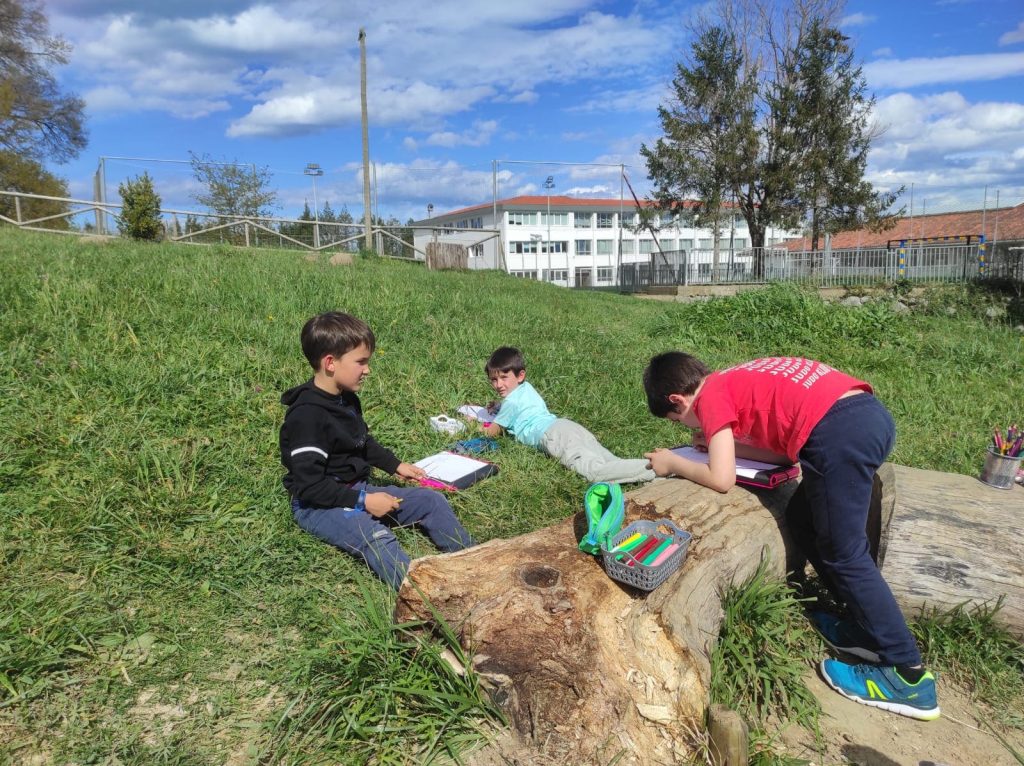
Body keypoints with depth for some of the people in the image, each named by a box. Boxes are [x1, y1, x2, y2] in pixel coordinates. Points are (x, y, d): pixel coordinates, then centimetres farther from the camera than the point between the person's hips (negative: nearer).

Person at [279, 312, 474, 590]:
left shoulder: (347, 399, 6)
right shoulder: (307, 416, -23)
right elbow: (309, 486, -26)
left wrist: (396, 465, 14)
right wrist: (363, 501, -26)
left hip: (356, 491, 10)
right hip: (319, 505, -9)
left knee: (432, 500, 1)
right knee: (376, 536, -36)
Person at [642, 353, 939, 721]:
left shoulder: (712, 394, 3)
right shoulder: (740, 381, 26)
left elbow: (721, 479, -2)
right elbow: (784, 448, 25)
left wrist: (672, 463, 12)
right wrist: (721, 441, 25)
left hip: (840, 431, -9)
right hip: (872, 414, 9)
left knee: (844, 555, 3)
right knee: (804, 519, 21)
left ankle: (909, 677, 10)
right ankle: (869, 626, 29)